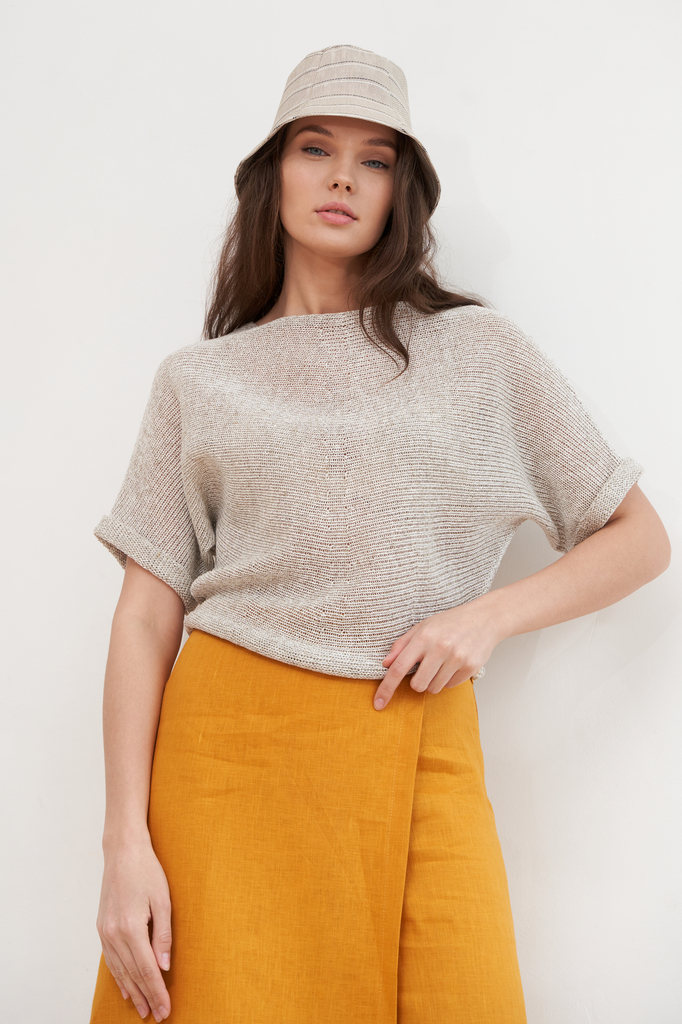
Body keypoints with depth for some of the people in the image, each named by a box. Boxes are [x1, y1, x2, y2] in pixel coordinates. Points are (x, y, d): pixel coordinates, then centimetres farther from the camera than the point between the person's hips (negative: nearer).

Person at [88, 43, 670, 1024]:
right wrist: (126, 842, -5)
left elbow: (640, 539, 9)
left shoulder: (478, 349, 7)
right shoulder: (199, 380, 9)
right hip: (226, 752, 1)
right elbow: (147, 612, 3)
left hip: (415, 758, 0)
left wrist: (489, 615, -8)